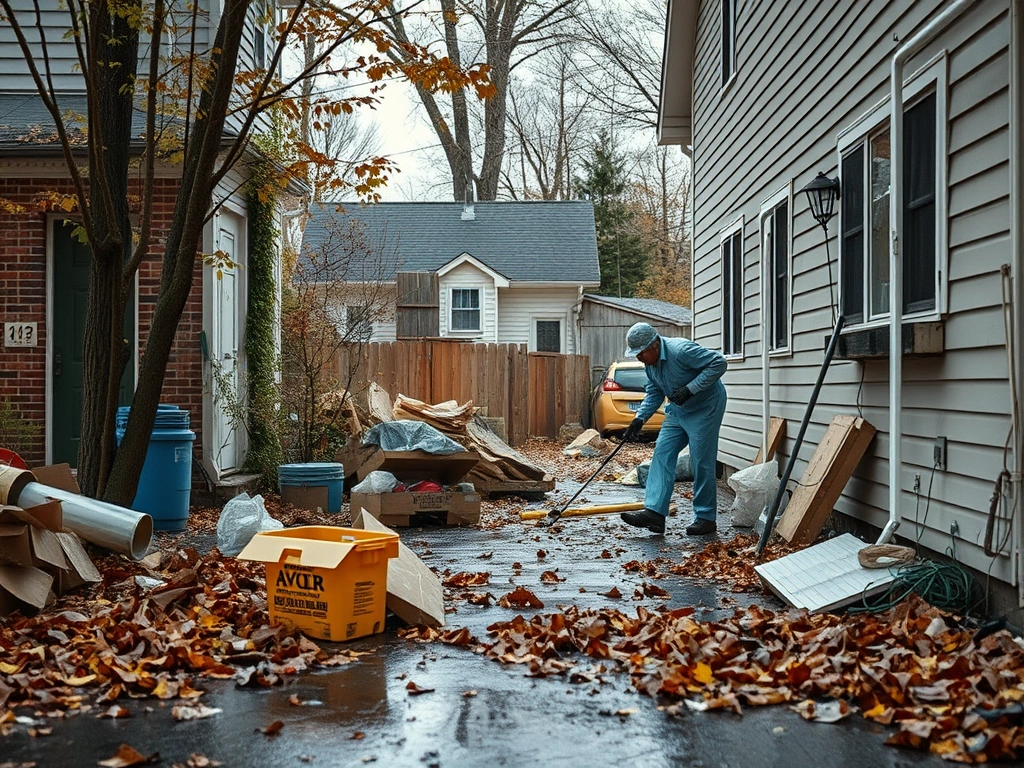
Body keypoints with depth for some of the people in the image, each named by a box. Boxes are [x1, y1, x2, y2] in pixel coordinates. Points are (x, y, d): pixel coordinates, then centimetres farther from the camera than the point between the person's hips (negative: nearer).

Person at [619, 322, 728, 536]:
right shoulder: (650, 362, 1)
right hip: (678, 410, 9)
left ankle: (706, 518, 5)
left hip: (705, 408, -9)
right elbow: (654, 393, 13)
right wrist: (640, 419, 0)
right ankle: (654, 512, -8)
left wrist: (690, 388, -30)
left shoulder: (681, 350, -26)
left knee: (702, 462, -7)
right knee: (662, 454, -3)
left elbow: (719, 363, -26)